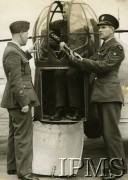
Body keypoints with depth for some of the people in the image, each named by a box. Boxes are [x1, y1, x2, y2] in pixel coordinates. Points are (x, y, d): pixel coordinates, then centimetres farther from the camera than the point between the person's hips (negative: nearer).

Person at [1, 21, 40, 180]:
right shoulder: (13, 52, -19)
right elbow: (16, 81, -23)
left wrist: (27, 54, 18)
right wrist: (24, 102, -22)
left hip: (14, 100, 11)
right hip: (18, 100, -11)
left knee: (15, 134, 17)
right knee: (23, 136, -6)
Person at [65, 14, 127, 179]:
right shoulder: (102, 48, 21)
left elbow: (104, 66, -18)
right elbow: (92, 65, 12)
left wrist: (81, 60, -15)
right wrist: (78, 60, -5)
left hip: (110, 95, -9)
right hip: (101, 95, 9)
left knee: (111, 132, -8)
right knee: (105, 131, 13)